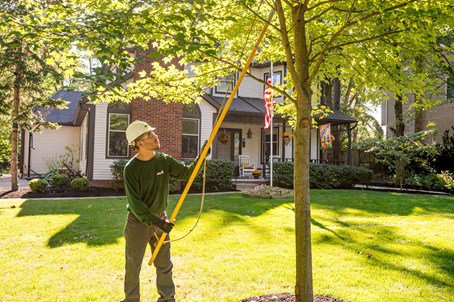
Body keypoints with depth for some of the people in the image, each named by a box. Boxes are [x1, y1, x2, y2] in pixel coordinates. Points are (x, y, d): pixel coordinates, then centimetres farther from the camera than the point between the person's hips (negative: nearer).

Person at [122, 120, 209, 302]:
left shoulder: (164, 160, -4)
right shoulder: (131, 168, -18)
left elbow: (186, 173, 1)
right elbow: (135, 203, -20)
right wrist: (156, 222, -25)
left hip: (160, 219, 4)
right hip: (138, 222, -4)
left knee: (164, 264, 16)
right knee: (133, 266, 9)